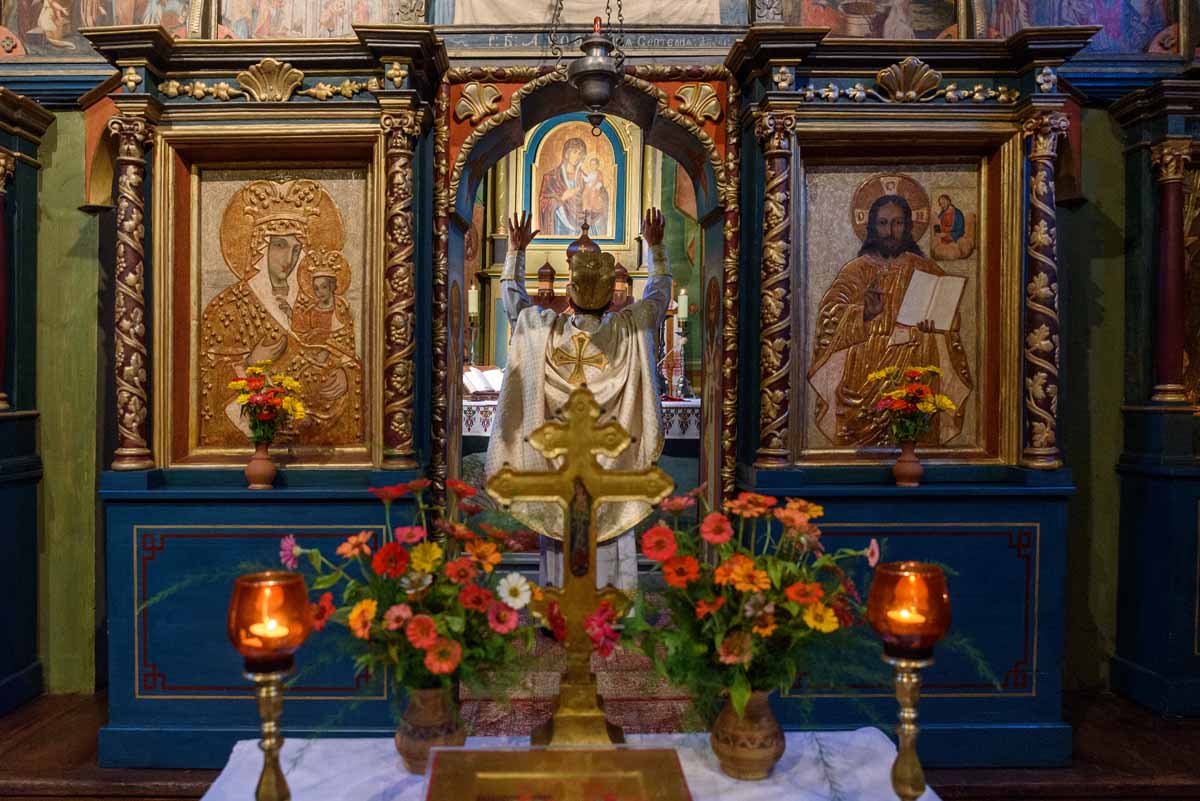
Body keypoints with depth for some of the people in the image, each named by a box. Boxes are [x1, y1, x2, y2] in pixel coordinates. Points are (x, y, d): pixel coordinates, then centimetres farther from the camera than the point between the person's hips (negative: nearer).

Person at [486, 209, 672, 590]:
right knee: (613, 553, 9)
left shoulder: (544, 332, -10)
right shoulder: (629, 330, -12)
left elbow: (513, 299, 12)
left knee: (560, 550, 10)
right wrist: (655, 246, 20)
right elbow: (659, 293, 9)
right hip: (614, 470, 0)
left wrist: (516, 250, 21)